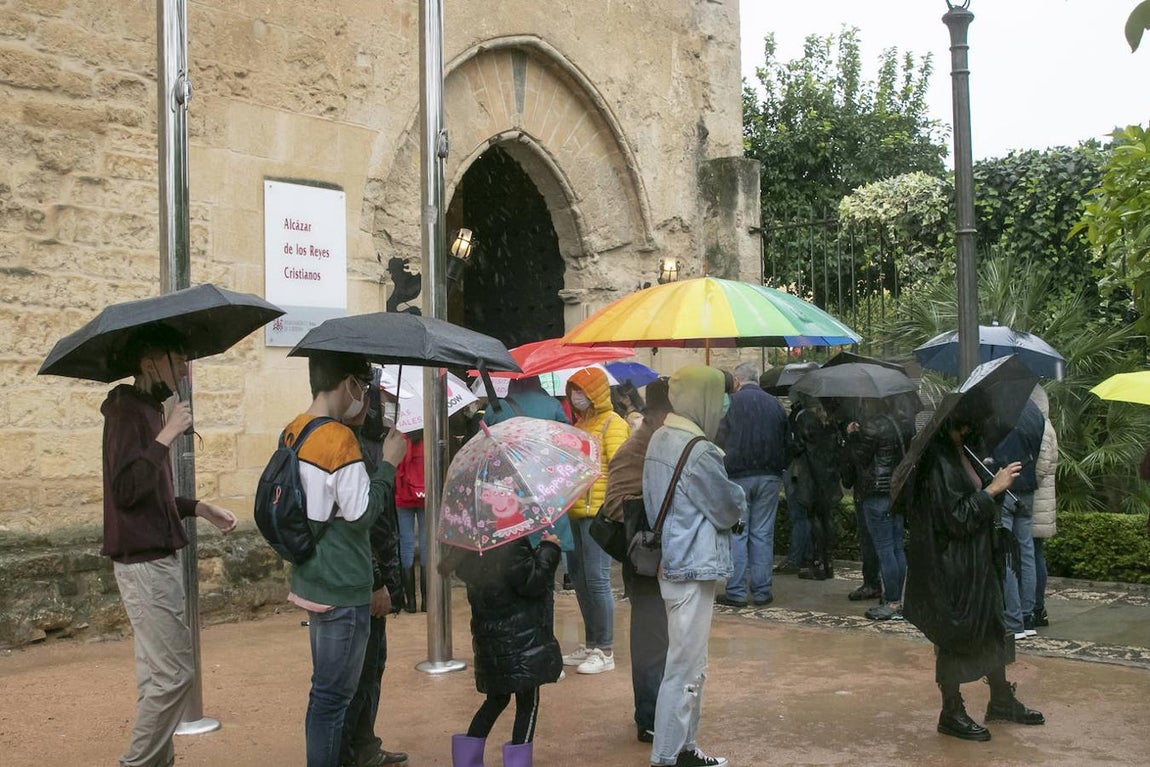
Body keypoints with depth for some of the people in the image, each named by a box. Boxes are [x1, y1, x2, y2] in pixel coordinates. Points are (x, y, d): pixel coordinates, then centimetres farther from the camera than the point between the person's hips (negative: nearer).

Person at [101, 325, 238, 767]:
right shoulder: (127, 411, -13)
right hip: (144, 563, -10)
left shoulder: (148, 409, 15)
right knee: (174, 672, -8)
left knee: (160, 673, 14)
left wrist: (201, 508, 15)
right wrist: (166, 436, -23)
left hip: (156, 559, 10)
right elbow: (126, 489, -25)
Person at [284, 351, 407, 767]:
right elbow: (361, 511, -19)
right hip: (343, 589, -9)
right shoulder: (339, 438, -19)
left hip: (312, 581, 9)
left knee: (328, 689, 20)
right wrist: (388, 462, -8)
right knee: (332, 694, 0)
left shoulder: (294, 432, 8)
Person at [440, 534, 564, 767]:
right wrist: (549, 549, -8)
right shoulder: (511, 544, -22)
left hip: (488, 637, 8)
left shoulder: (467, 551, 2)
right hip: (522, 640, -8)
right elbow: (532, 583, -17)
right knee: (527, 701, 5)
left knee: (497, 699, 21)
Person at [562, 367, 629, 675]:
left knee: (597, 579, -7)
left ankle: (605, 651, 1)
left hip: (598, 512, -8)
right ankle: (590, 645, 22)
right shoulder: (580, 423, 19)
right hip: (574, 512, 8)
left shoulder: (612, 423, -5)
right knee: (579, 579, 12)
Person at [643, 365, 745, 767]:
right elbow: (729, 510, -12)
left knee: (687, 663, 18)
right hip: (693, 567, -9)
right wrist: (739, 497, 10)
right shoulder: (699, 452, -21)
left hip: (670, 562, 9)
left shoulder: (659, 440, 6)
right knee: (685, 667, 0)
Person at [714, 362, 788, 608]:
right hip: (769, 477, 3)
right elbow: (786, 443, 12)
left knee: (736, 534, 2)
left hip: (738, 476, -3)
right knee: (763, 534, 7)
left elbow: (719, 441, -5)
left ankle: (736, 592, 2)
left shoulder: (731, 403, -4)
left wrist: (720, 472, 6)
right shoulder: (775, 404, 8)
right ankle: (761, 591, 9)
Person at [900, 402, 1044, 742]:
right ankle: (951, 714, 18)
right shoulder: (936, 460, -23)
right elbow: (955, 515, -24)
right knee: (954, 637, 3)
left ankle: (1001, 701, 36)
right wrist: (993, 489, -19)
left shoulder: (959, 452, 7)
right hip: (950, 564, -10)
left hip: (976, 560, 10)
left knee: (990, 625, 19)